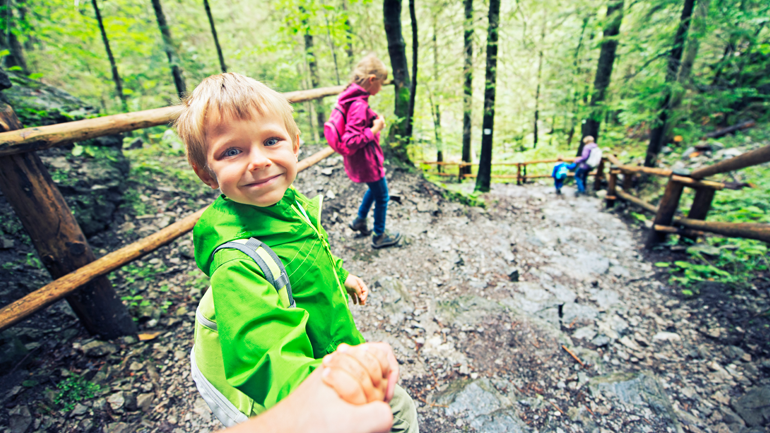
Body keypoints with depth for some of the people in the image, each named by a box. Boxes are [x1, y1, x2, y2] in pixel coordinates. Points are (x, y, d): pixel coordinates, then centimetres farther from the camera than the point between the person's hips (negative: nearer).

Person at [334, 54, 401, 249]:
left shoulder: (350, 98, 2)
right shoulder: (359, 106, -28)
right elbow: (350, 143, -32)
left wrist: (374, 121, 2)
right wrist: (375, 129, -22)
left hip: (359, 162, 10)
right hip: (367, 162, -10)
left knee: (374, 188, 31)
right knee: (382, 197, 10)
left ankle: (360, 220, 45)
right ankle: (379, 236, 29)